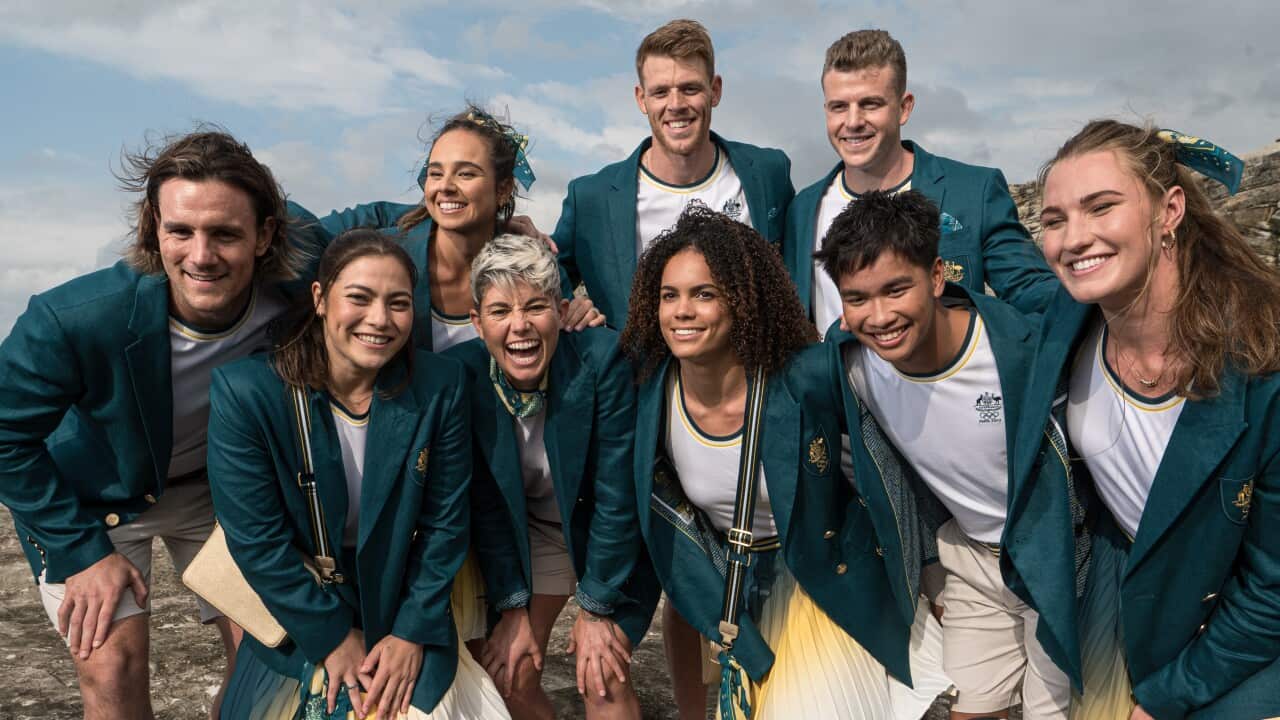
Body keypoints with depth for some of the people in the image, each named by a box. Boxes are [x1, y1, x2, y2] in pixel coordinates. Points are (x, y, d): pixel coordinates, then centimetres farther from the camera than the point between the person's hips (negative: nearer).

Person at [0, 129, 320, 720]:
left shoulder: (295, 306, -27)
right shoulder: (71, 319, -33)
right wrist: (81, 552, -16)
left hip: (214, 489, 3)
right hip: (90, 498, -2)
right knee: (112, 670, -11)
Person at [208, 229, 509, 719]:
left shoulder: (441, 386, -13)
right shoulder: (243, 391, -18)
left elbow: (445, 524, -6)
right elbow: (256, 539, -15)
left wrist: (413, 632, -9)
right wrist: (333, 638, -13)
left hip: (405, 626, 1)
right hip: (296, 635, -1)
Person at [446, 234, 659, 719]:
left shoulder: (602, 358, -29)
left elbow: (616, 496, -23)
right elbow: (485, 503, -10)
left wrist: (595, 610, -16)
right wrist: (513, 610, -10)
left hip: (617, 538, -3)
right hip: (531, 530, 3)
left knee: (604, 681, -9)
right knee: (510, 678, 1)